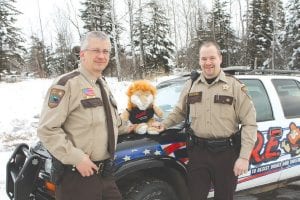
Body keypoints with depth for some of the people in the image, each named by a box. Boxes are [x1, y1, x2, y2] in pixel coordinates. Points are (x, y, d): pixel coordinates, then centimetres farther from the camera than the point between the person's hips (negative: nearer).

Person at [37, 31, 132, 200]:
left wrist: (128, 128, 25)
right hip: (77, 175, -8)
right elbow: (47, 129, -19)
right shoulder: (67, 84, -14)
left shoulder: (104, 85, 14)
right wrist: (76, 158, -21)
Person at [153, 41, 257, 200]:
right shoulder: (191, 85, 7)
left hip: (226, 153, -2)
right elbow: (180, 111, 23)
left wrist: (244, 157, -12)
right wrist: (165, 124, 8)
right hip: (198, 152, 2)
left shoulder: (234, 86, -4)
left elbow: (249, 123, -6)